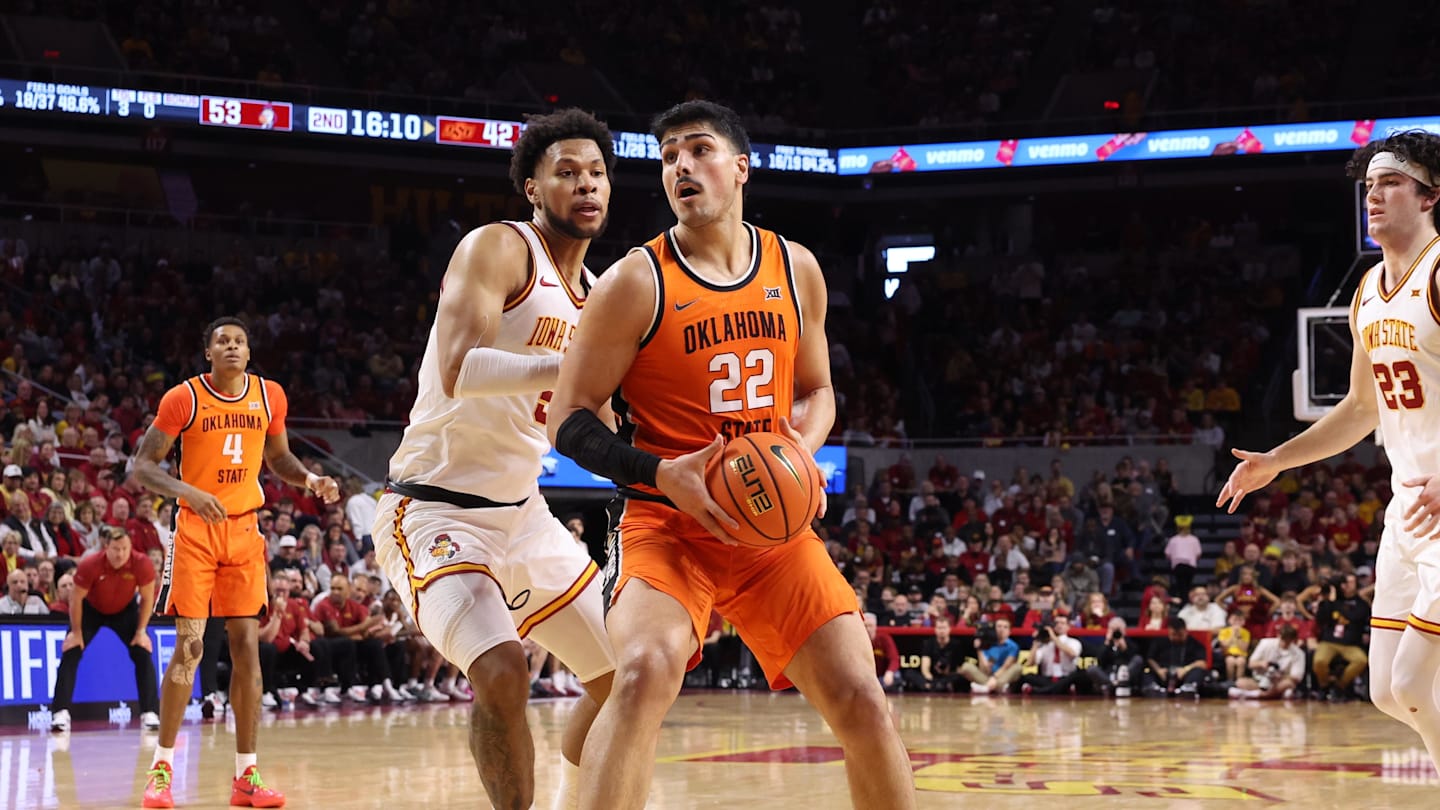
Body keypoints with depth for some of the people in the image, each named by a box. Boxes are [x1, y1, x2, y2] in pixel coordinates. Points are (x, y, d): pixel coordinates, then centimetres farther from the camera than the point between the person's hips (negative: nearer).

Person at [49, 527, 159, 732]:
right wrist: (76, 633, -14)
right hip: (91, 610, -1)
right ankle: (61, 714, -12)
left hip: (125, 610, 1)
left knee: (143, 654, -12)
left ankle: (149, 713, -5)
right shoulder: (89, 565, -33)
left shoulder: (142, 564, -29)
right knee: (70, 654, -14)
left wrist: (141, 631, -14)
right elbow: (76, 599, -19)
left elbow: (147, 599, -13)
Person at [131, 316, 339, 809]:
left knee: (246, 646, 1)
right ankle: (162, 767, 2)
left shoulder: (270, 396, 3)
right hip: (196, 530, -4)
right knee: (189, 648, -8)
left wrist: (311, 480, -2)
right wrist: (188, 491, -26)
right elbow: (143, 466, -9)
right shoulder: (184, 398, -9)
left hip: (244, 530, 4)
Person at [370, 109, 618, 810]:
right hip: (437, 509, -9)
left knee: (622, 674, 12)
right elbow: (459, 371, -30)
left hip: (521, 512, 9)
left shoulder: (595, 293, 11)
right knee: (502, 673, -30)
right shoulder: (499, 248, -14)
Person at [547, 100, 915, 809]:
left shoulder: (796, 270, 7)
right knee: (645, 671, -32)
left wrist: (803, 451, -4)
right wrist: (663, 474, -22)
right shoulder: (637, 282, -7)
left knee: (861, 703, -4)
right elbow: (570, 419, -6)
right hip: (668, 523, -4)